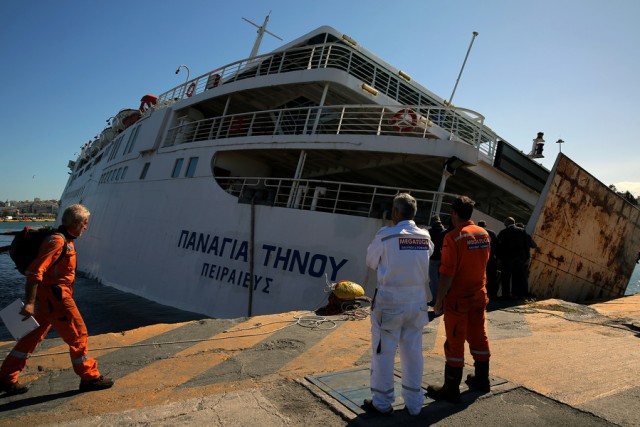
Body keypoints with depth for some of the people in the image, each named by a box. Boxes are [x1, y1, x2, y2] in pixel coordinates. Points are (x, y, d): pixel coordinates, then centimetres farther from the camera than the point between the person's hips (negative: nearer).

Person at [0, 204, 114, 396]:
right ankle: (90, 378, 12)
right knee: (78, 335, 0)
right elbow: (34, 271, -25)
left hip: (48, 296, 10)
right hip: (55, 298, -10)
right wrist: (29, 302, -28)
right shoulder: (57, 241, -20)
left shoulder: (65, 240, 12)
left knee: (34, 336, 17)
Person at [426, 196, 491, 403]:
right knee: (479, 336, 18)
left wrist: (439, 300, -14)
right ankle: (482, 379, 33)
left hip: (458, 298, -7)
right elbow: (484, 262, 13)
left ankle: (451, 389, 10)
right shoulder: (484, 234, 2)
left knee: (455, 342, 1)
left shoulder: (453, 237, -18)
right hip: (479, 294, 7)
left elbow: (447, 272, -20)